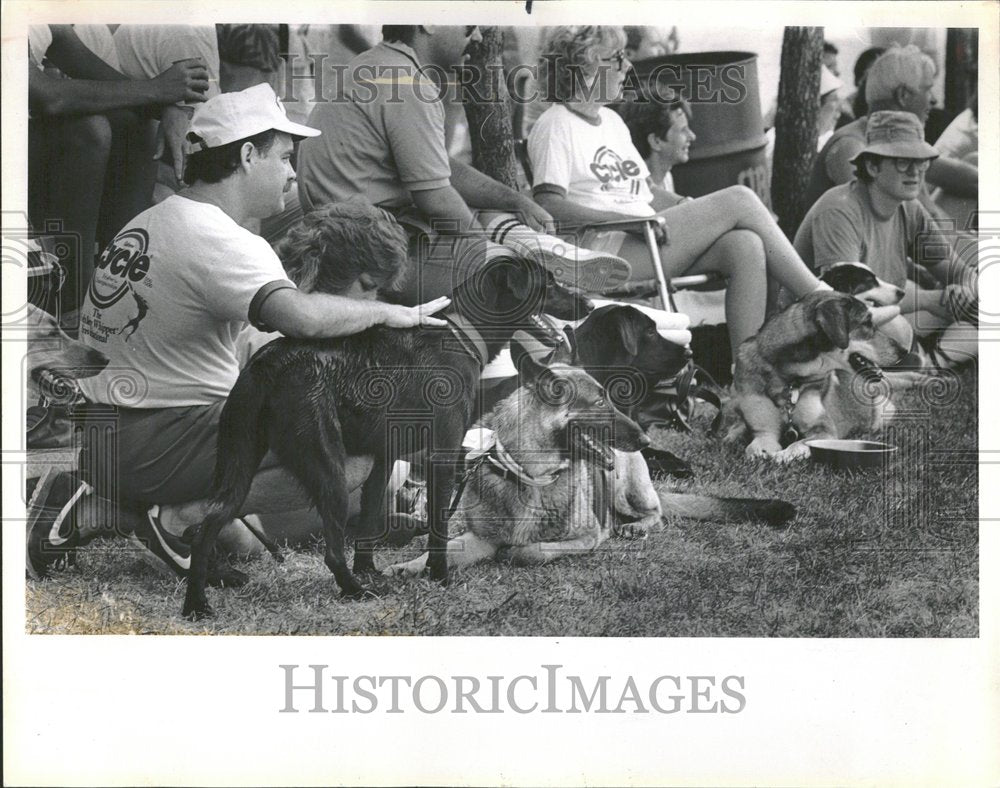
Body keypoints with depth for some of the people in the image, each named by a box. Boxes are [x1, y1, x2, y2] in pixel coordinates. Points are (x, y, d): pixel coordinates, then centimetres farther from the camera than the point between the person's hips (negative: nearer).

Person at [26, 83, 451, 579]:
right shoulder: (221, 241, -15)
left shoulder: (145, 223, 14)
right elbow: (302, 316, -33)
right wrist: (389, 312, -15)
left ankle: (96, 505, 12)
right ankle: (179, 517, -10)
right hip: (160, 442, -9)